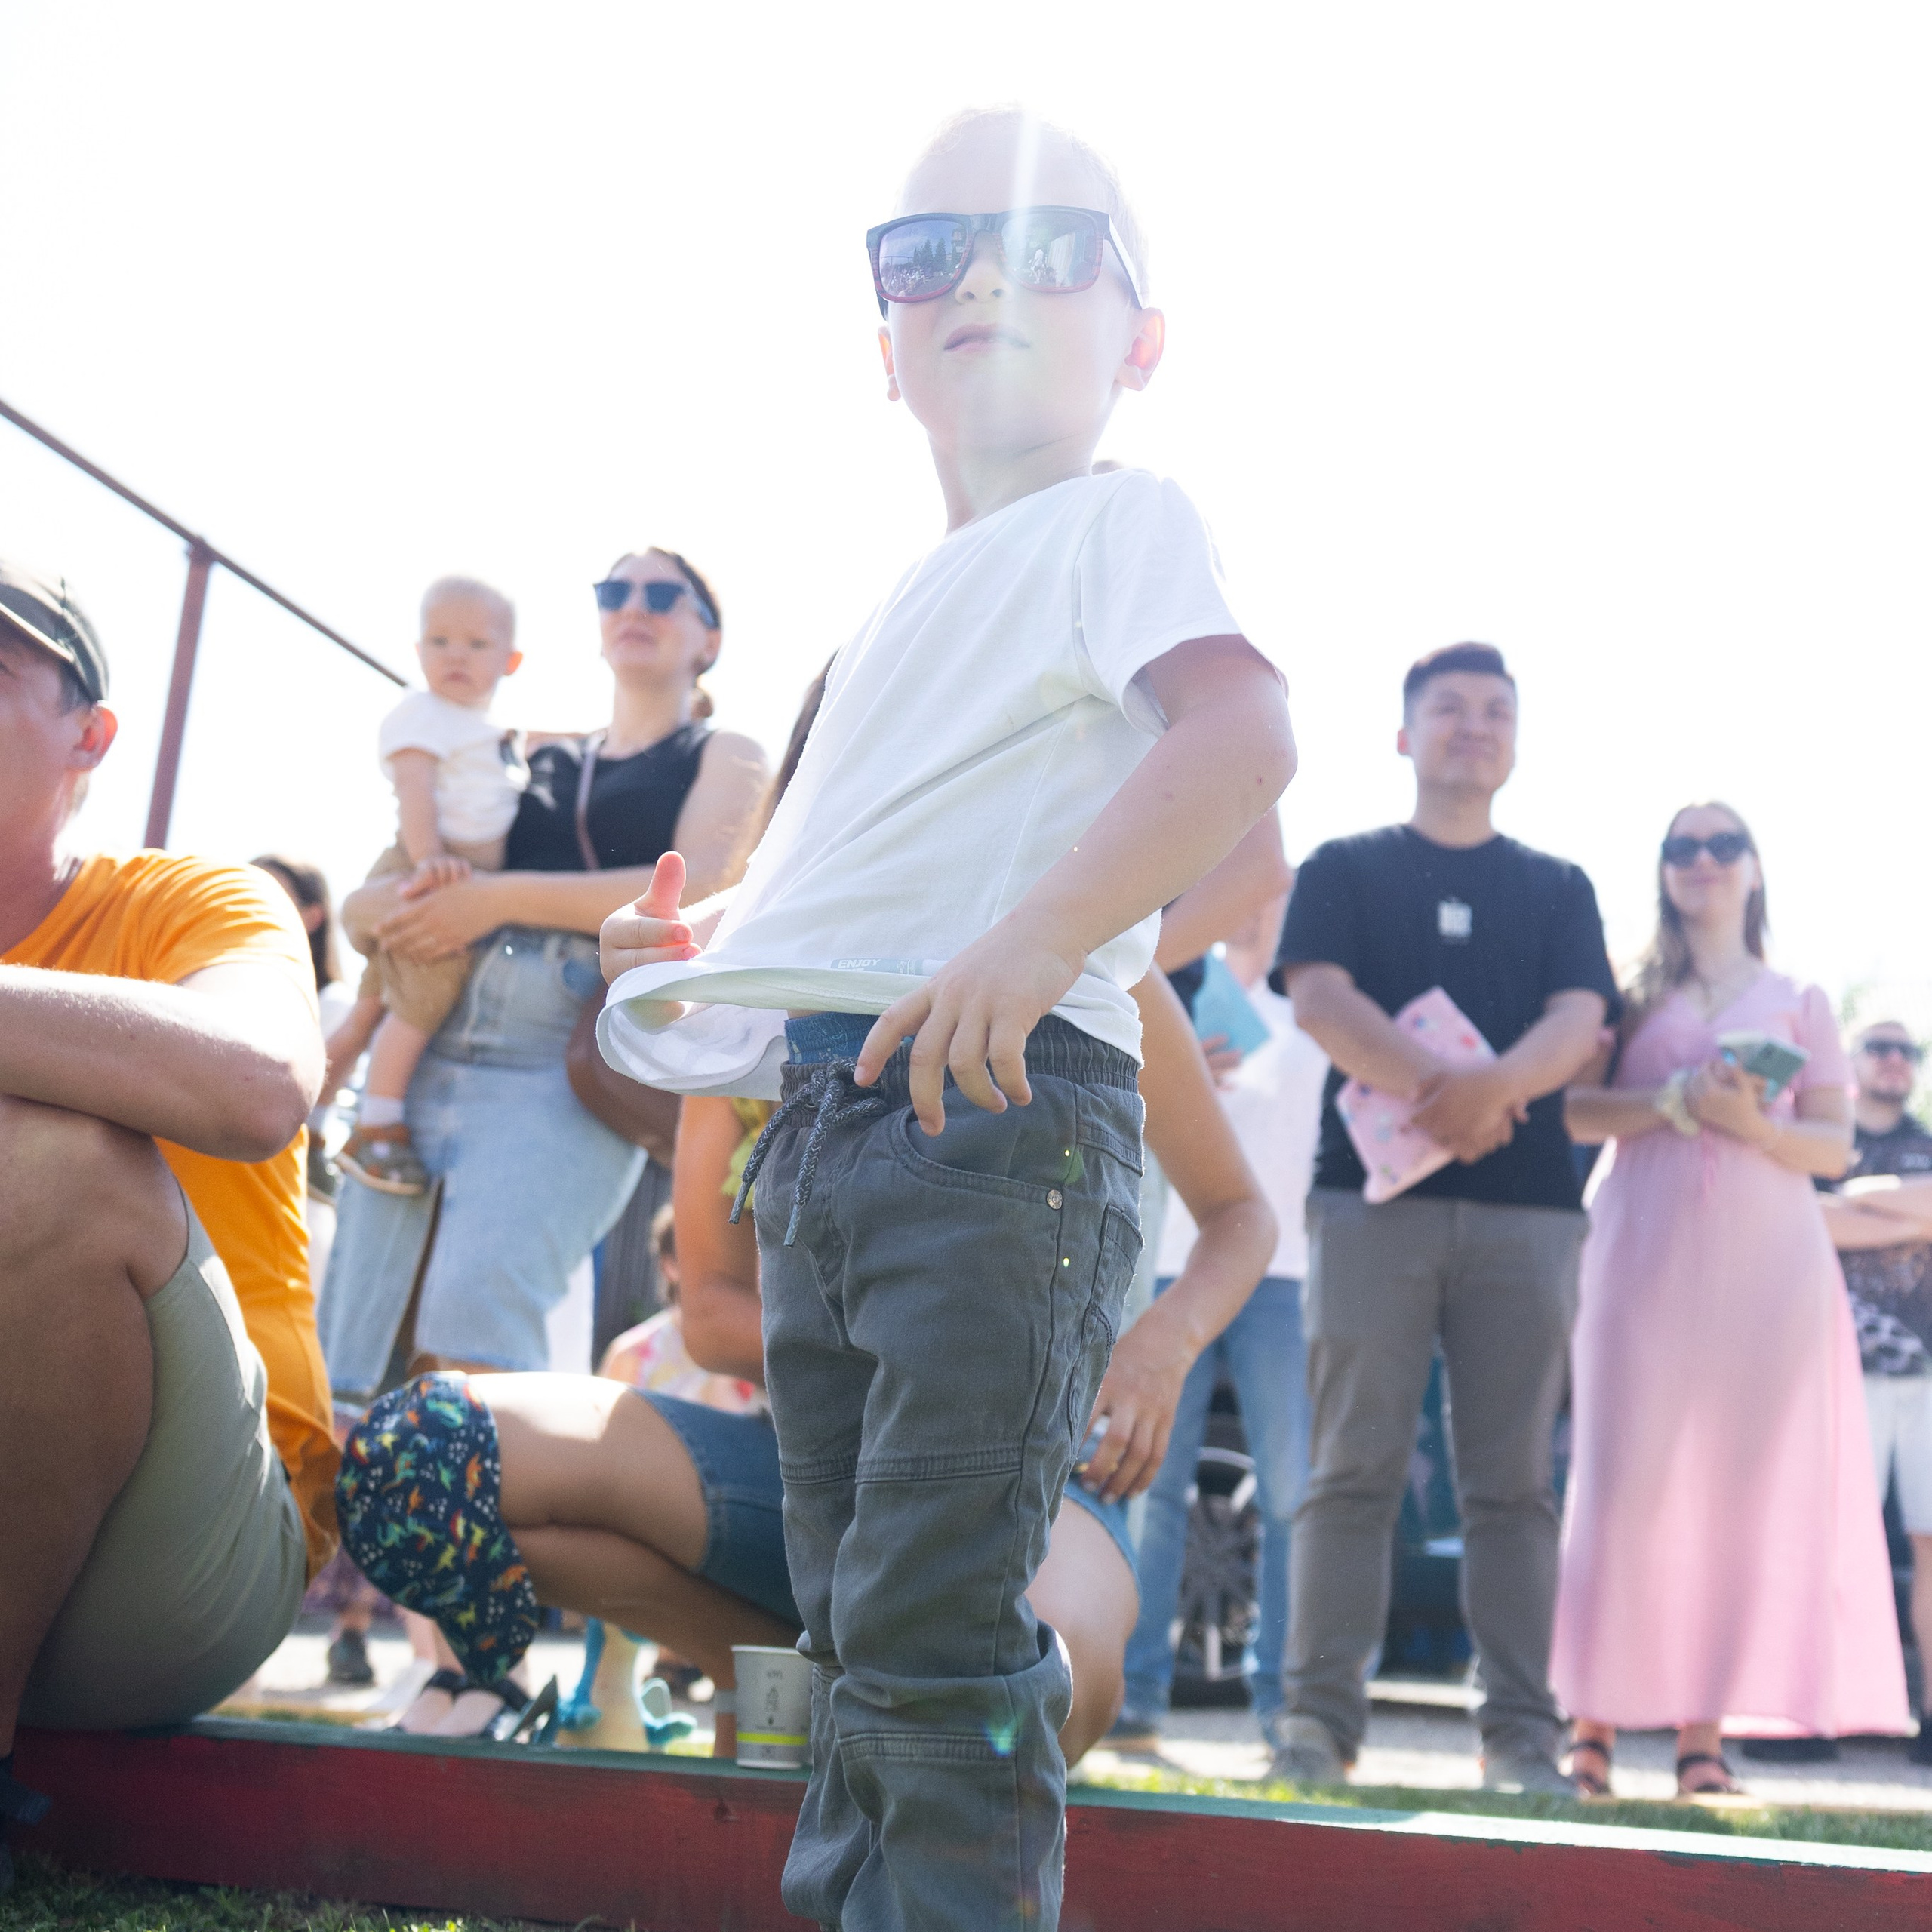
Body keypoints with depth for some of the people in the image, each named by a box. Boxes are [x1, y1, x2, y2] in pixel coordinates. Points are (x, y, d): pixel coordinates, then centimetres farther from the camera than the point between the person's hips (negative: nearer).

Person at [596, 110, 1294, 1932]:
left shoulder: (1119, 519, 1)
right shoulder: (912, 598, 25)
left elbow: (1241, 732, -19)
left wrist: (1041, 936, -32)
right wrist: (714, 949, 20)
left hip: (999, 1105, -9)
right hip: (818, 1108, 9)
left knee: (928, 1619, -12)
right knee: (849, 1624, 13)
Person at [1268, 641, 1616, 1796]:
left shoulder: (1559, 889, 18)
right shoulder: (1346, 870, 13)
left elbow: (1579, 1022, 2)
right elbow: (1320, 999, -4)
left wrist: (1496, 1084, -21)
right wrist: (1433, 1084, -21)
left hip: (1527, 1206, 2)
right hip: (1373, 1191, -2)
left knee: (1513, 1480, 0)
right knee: (1355, 1467, -6)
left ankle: (1522, 1733, 2)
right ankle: (1320, 1720, -6)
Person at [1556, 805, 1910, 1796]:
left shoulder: (1800, 1002, 16)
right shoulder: (1634, 993, 14)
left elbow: (1834, 1147, 9)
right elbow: (1575, 1110, 3)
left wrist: (1758, 1125, -10)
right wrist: (1677, 1100, -12)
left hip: (1766, 1258, 1)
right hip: (1646, 1255, -1)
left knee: (1747, 1485, -3)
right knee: (1629, 1478, -6)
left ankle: (1704, 1732, 0)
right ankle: (1595, 1722, -4)